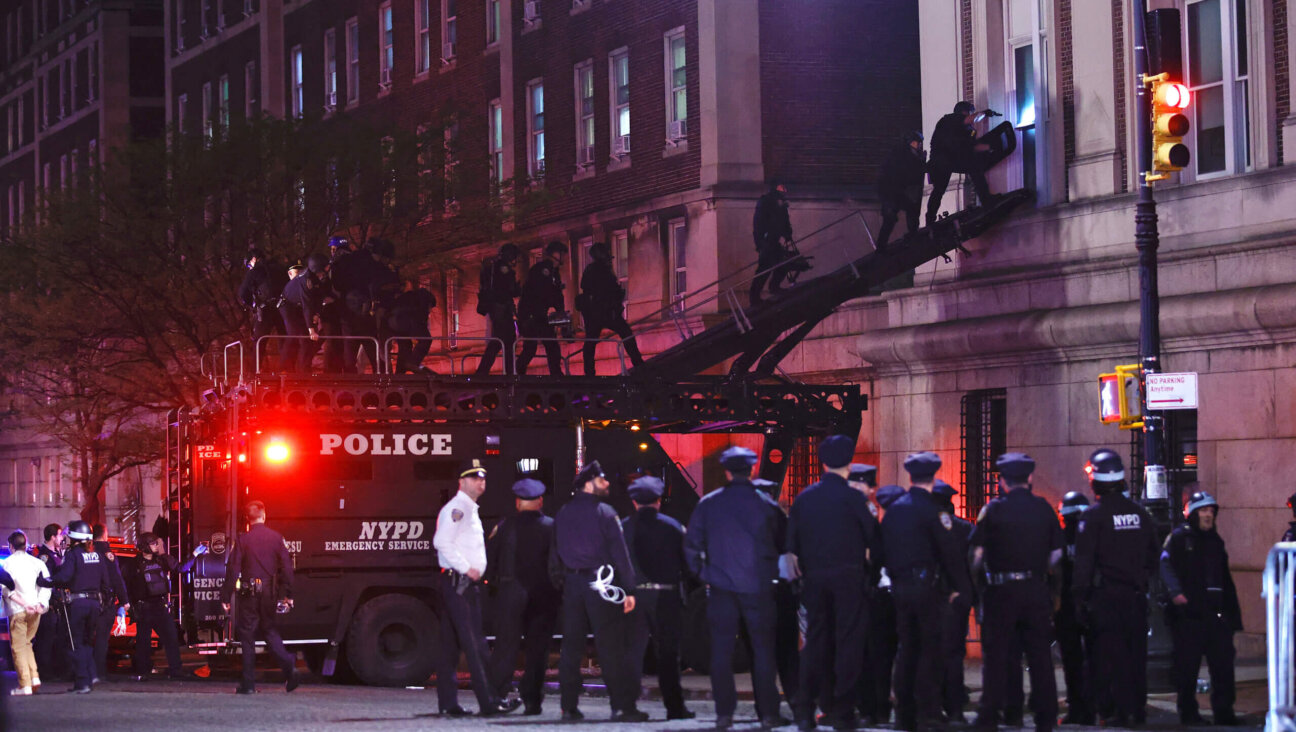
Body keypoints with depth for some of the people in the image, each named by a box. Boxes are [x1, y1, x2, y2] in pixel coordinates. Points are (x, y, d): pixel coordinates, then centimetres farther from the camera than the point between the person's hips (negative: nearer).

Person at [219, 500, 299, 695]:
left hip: (249, 593, -3)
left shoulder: (242, 540, -5)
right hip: (271, 592, 3)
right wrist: (288, 595, 9)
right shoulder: (277, 538, 2)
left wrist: (226, 598, -1)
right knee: (270, 631, 17)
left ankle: (248, 683, 4)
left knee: (247, 636, 4)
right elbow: (287, 568, 2)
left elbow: (232, 570, -6)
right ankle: (288, 664, -8)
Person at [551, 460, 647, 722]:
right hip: (600, 584, -5)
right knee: (612, 648, -3)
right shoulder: (604, 513, -7)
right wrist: (629, 589, -9)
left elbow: (555, 553, 11)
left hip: (571, 584, 5)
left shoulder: (562, 515, 10)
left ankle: (569, 707, 8)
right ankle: (622, 705, -5)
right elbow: (619, 552, -10)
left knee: (571, 647, 9)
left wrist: (559, 580, 15)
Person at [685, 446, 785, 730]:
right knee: (763, 649, 5)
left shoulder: (708, 504, 0)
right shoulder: (765, 504, -3)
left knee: (721, 651, 5)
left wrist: (702, 574, 14)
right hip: (758, 587, -1)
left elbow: (691, 545, 2)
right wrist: (772, 571, 18)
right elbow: (783, 543, 3)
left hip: (721, 587, 1)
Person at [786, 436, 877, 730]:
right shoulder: (852, 497, -7)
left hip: (814, 578, 4)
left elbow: (792, 544, 8)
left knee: (815, 641, 10)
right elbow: (872, 537, -4)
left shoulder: (804, 498, 6)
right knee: (848, 642, 0)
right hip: (848, 577, -4)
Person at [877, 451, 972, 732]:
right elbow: (950, 552, -11)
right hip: (926, 584, -6)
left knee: (907, 648, 11)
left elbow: (883, 550, 12)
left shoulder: (893, 509, 8)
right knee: (931, 648, -2)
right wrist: (958, 587, -2)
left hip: (899, 585, 6)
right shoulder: (931, 510, -11)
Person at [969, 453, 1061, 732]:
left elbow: (978, 553, -6)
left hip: (1002, 591, -2)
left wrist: (973, 577, 11)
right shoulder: (1044, 508, 3)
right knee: (1039, 652, 8)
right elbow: (1057, 553, 6)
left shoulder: (993, 510, -6)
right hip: (1037, 590, 2)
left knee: (996, 655, 2)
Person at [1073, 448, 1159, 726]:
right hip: (1136, 595, 5)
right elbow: (1154, 555, 15)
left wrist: (1080, 596, -8)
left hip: (1106, 596, -5)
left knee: (1112, 653, -3)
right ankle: (1138, 709, 16)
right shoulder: (1139, 513, 9)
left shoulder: (1094, 516, -10)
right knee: (1136, 651, 11)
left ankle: (1119, 711, -7)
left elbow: (1084, 560, -12)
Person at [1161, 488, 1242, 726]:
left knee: (1223, 662, -1)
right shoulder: (1179, 537, 0)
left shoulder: (1215, 541, 20)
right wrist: (1175, 592, -29)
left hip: (1216, 614, 5)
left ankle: (1224, 712, 2)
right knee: (1187, 666, -1)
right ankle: (1188, 712, 8)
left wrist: (1232, 610, 19)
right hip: (1188, 614, -5)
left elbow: (1226, 579, 24)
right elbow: (1166, 565, -13)